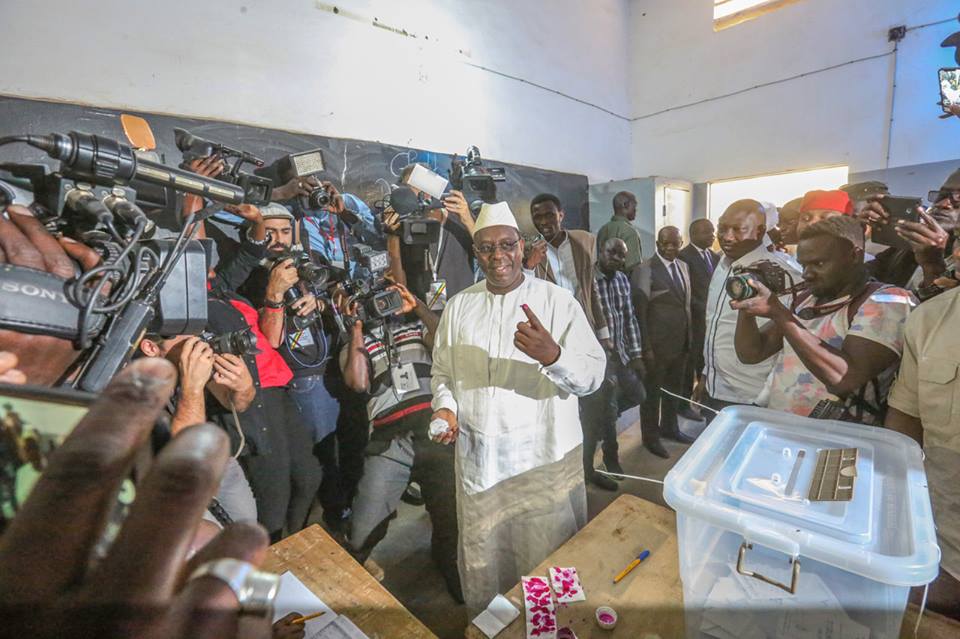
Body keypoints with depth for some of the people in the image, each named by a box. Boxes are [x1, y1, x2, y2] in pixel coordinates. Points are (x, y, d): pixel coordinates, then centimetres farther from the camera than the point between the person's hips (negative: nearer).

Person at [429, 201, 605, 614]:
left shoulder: (557, 301, -7)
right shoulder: (459, 306, 4)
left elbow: (592, 376, -13)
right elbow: (442, 370, 12)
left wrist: (552, 355, -33)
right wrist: (444, 406, -7)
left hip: (545, 459, -2)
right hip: (477, 458, 3)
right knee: (482, 564, 19)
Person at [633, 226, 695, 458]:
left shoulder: (683, 266, 9)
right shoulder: (645, 270, -14)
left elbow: (687, 303, 13)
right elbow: (640, 311, -15)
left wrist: (690, 335, 10)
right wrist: (646, 347, -17)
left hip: (681, 341, 7)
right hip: (657, 344, -7)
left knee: (674, 389, 21)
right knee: (653, 391, 9)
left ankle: (669, 427, 42)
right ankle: (651, 436, 27)